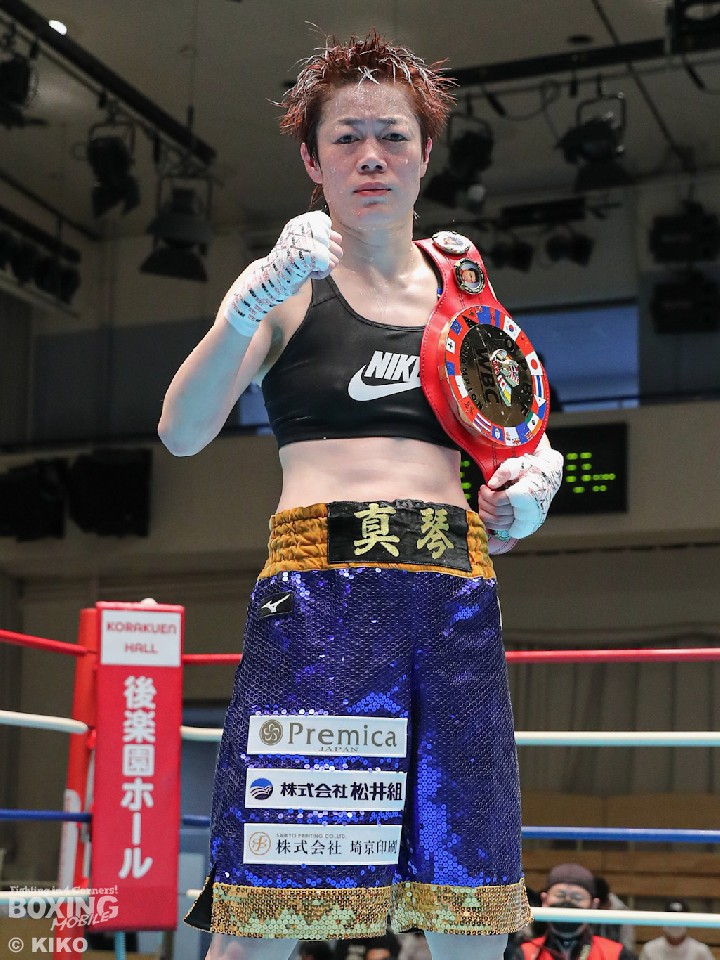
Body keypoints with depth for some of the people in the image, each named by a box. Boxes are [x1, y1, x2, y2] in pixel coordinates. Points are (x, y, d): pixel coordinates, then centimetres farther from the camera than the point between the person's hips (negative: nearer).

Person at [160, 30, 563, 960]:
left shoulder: (460, 284, 18)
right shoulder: (288, 282, 7)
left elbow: (518, 439, 26)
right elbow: (181, 433, -7)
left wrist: (535, 474, 3)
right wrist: (250, 305, -22)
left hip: (458, 598, 4)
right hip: (321, 589, -4)